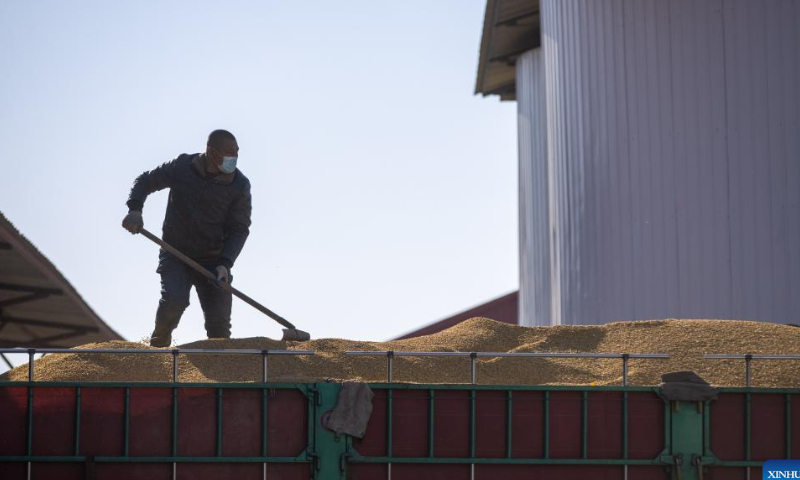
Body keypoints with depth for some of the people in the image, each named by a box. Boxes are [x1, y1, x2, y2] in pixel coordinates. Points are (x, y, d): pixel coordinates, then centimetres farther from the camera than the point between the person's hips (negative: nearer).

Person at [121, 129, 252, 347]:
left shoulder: (239, 185, -5)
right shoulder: (181, 168, -7)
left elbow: (239, 229, -4)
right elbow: (145, 181, 8)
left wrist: (225, 264, -19)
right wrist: (134, 209, -12)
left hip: (213, 261, 1)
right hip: (175, 255, -1)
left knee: (219, 323, -7)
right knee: (174, 300, -25)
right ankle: (158, 344, 2)